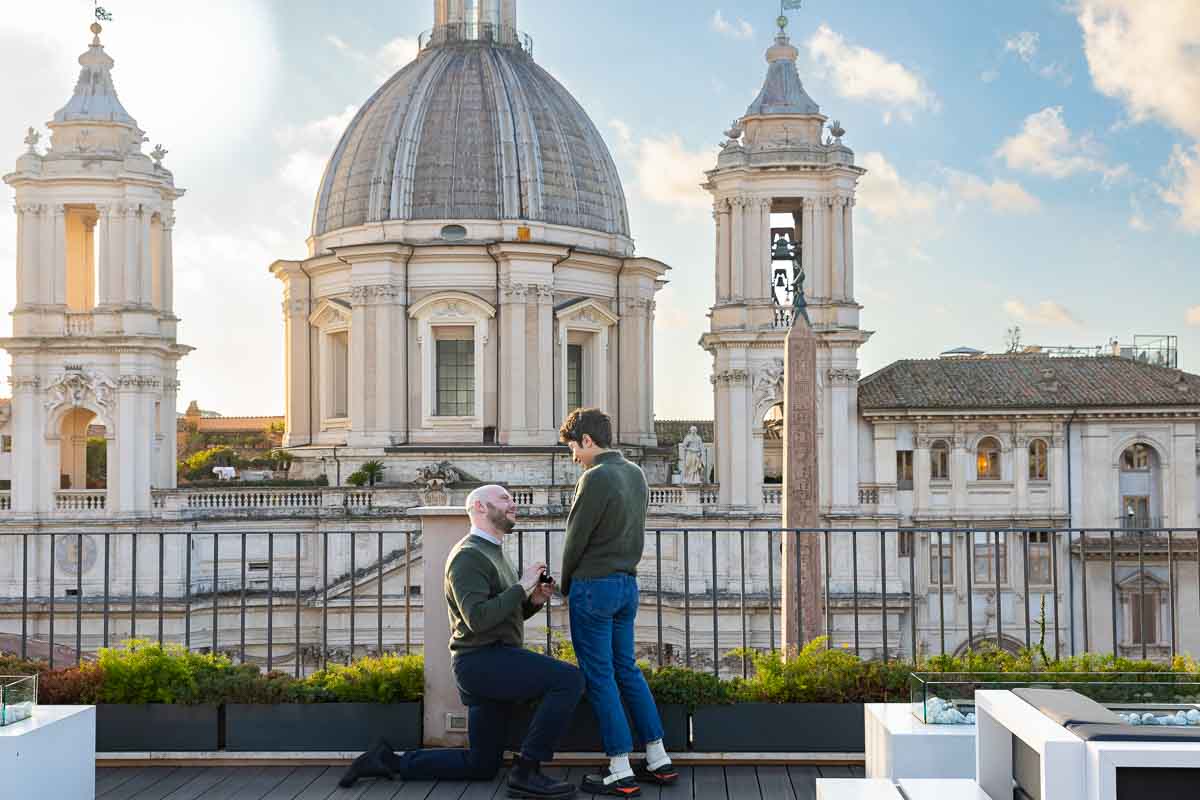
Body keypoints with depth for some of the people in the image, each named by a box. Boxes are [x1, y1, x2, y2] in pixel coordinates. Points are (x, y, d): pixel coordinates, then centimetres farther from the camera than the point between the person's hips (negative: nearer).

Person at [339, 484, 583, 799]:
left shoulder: (493, 555, 21)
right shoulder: (468, 556, -12)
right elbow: (478, 619, -24)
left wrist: (534, 600, 6)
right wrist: (521, 587, -17)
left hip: (491, 665, 10)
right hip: (483, 661, -10)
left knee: (481, 767, 14)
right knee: (568, 680, -23)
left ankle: (389, 761, 17)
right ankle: (526, 771, -18)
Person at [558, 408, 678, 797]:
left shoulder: (596, 478, -17)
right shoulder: (636, 474, 10)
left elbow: (576, 539, -12)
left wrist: (565, 586, 3)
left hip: (594, 586, -8)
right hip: (628, 583, 8)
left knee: (600, 678, -1)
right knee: (627, 670, 16)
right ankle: (659, 760, 18)